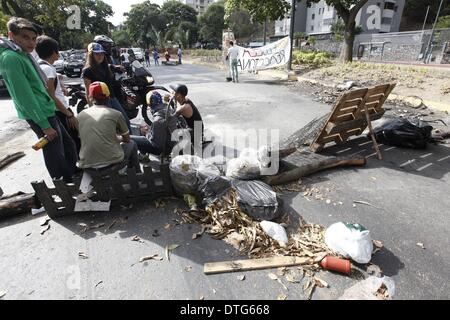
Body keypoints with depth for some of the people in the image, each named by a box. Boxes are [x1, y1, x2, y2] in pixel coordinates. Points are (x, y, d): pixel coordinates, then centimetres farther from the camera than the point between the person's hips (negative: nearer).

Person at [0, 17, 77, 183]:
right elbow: (24, 96, -20)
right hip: (40, 116, -10)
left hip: (48, 112, 10)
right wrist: (45, 125, -20)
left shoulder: (24, 55, 14)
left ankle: (71, 179, 34)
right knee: (56, 157, -1)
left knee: (69, 146, 19)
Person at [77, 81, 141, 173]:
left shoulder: (81, 115, 6)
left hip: (86, 165, 4)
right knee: (131, 144, 26)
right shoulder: (115, 114, -3)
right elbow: (127, 139, 8)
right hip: (112, 161, -3)